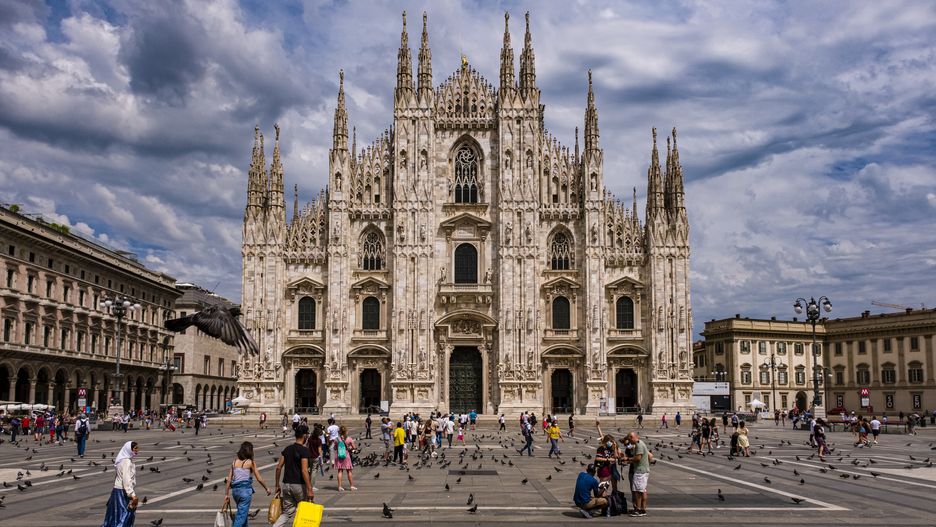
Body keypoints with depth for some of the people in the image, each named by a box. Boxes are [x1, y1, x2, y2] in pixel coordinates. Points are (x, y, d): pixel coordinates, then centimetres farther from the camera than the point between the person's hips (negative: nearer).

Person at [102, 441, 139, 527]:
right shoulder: (127, 462, -20)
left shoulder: (125, 460, 10)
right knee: (124, 514, -5)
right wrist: (132, 495, -26)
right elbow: (126, 480, -25)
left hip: (119, 490, 10)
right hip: (122, 491, -10)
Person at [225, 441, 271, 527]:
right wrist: (267, 488, 11)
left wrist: (226, 494, 13)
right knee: (242, 515, -4)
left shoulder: (235, 462, 8)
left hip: (235, 490, 6)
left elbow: (229, 480, 6)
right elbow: (259, 479, -3)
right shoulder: (250, 463, -5)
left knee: (241, 512, 22)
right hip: (245, 490, -6)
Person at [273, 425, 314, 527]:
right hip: (299, 485, -6)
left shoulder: (287, 449, 8)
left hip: (286, 485, 6)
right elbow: (304, 471, -20)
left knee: (287, 512, 9)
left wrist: (277, 485, 16)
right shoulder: (304, 450, -12)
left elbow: (278, 467, 8)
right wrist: (310, 489, -19)